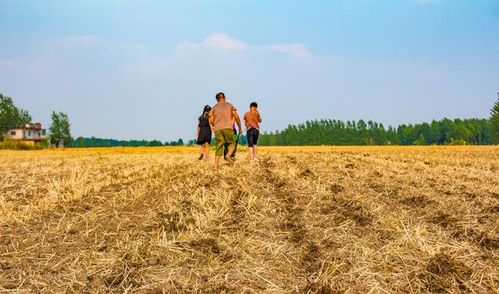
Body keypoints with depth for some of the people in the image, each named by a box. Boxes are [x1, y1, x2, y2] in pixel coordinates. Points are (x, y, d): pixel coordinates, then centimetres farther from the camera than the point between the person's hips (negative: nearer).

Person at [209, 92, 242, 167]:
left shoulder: (214, 107, 14)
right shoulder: (230, 105, 12)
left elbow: (211, 121, 8)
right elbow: (236, 117, 5)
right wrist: (240, 127, 14)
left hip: (217, 129, 2)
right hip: (228, 128, -2)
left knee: (219, 147, 3)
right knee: (232, 143, 13)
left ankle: (216, 165, -6)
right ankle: (228, 155, -17)